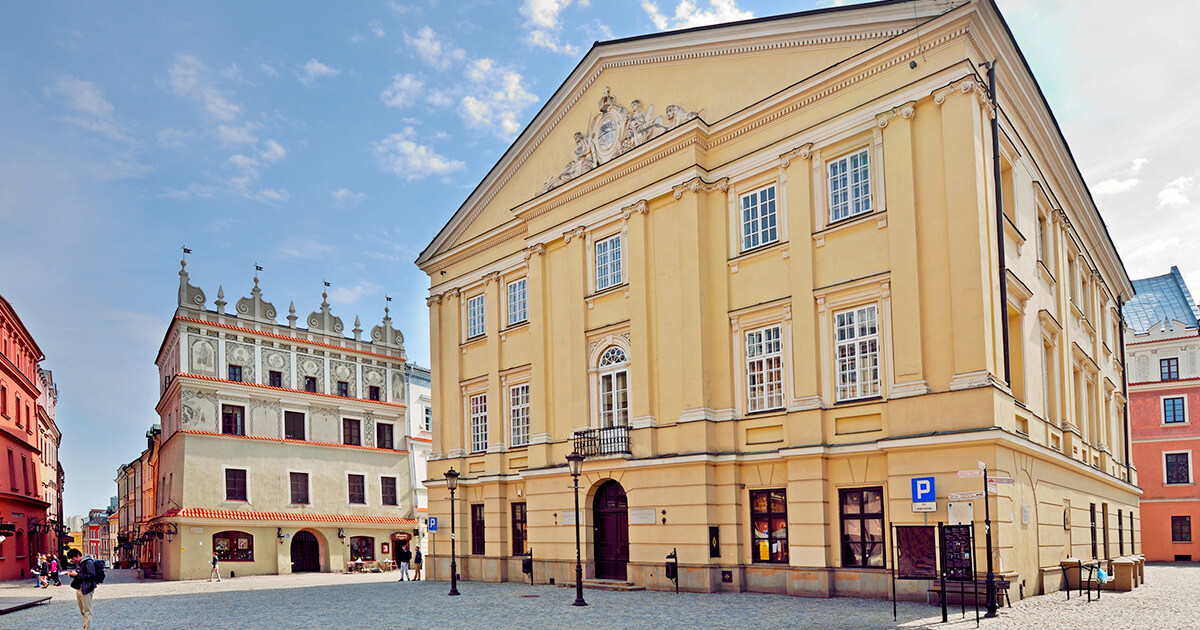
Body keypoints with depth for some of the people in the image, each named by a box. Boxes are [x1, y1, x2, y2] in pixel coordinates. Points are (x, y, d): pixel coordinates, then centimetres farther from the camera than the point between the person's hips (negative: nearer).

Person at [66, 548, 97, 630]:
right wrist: (72, 573, 7)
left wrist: (77, 574, -18)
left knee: (87, 611, -7)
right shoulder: (80, 563, 15)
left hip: (86, 590, -10)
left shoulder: (88, 562, -13)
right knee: (83, 611, 15)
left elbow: (92, 576, -20)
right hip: (79, 589, 10)